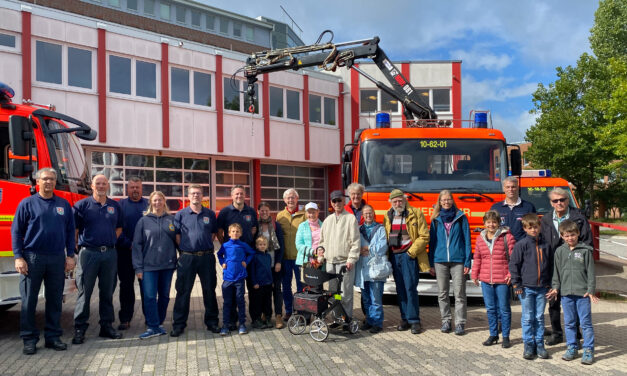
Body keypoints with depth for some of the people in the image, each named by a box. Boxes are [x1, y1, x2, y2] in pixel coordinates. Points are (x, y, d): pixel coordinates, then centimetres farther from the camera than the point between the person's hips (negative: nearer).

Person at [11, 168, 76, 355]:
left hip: (57, 259, 3)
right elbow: (16, 232, 0)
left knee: (55, 300, 8)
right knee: (29, 301, 3)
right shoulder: (27, 204, 1)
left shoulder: (64, 205, 9)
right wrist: (18, 257, -8)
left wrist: (70, 255, 4)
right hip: (32, 258, -2)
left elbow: (70, 232, 11)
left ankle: (53, 336, 18)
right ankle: (29, 339, 13)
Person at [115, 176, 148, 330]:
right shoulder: (120, 205, 6)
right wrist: (129, 244, -11)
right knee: (126, 286, 7)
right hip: (125, 252, 0)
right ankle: (125, 319, 15)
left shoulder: (149, 204, 9)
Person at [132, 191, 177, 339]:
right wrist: (138, 267, -4)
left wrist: (178, 261, 2)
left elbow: (177, 240, 10)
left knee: (164, 296, 9)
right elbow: (137, 244, 2)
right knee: (149, 296, -6)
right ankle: (153, 327, 1)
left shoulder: (172, 219, 7)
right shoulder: (144, 221, 3)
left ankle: (159, 323, 23)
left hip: (168, 265, 2)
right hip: (149, 265, -2)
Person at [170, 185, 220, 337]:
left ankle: (212, 322, 20)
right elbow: (176, 235, 5)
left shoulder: (210, 214, 8)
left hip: (207, 257, 2)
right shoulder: (181, 214, 3)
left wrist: (207, 246, 6)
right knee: (183, 291, 3)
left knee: (209, 290, 8)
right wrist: (184, 250, 0)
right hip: (187, 257, -1)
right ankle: (178, 325, 13)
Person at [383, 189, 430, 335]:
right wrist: (387, 255, 5)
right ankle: (405, 319, 16)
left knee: (410, 288, -7)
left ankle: (414, 320, 2)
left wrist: (412, 252, -12)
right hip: (394, 256, 5)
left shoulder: (416, 214, -3)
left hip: (409, 256, -5)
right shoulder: (388, 216, 12)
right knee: (400, 289, 8)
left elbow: (424, 236, -6)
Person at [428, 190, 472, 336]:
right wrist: (431, 263, 8)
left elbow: (467, 240, 3)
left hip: (458, 260, -2)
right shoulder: (436, 219, 9)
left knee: (459, 293, -1)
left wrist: (467, 262, -4)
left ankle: (460, 323, 6)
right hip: (440, 260, 2)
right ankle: (445, 321, 19)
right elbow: (432, 241, 12)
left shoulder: (461, 217, 4)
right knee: (442, 293, 7)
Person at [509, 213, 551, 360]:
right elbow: (513, 264, -5)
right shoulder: (521, 244, -6)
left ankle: (539, 344, 19)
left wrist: (549, 284, 11)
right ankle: (528, 345, 12)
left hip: (542, 287, 3)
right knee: (528, 318, 3)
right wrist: (516, 284, -7)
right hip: (526, 287, -3)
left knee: (540, 317, 10)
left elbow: (549, 265, 15)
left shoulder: (545, 245, 6)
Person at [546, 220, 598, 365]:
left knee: (585, 322, 1)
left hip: (583, 293, -3)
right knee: (569, 323, 12)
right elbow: (556, 271, 12)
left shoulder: (585, 250, -3)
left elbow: (590, 271, -2)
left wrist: (590, 290, -7)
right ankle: (571, 348, 23)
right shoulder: (560, 251, 6)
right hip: (566, 293, 3)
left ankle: (588, 350, 11)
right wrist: (556, 287, 7)